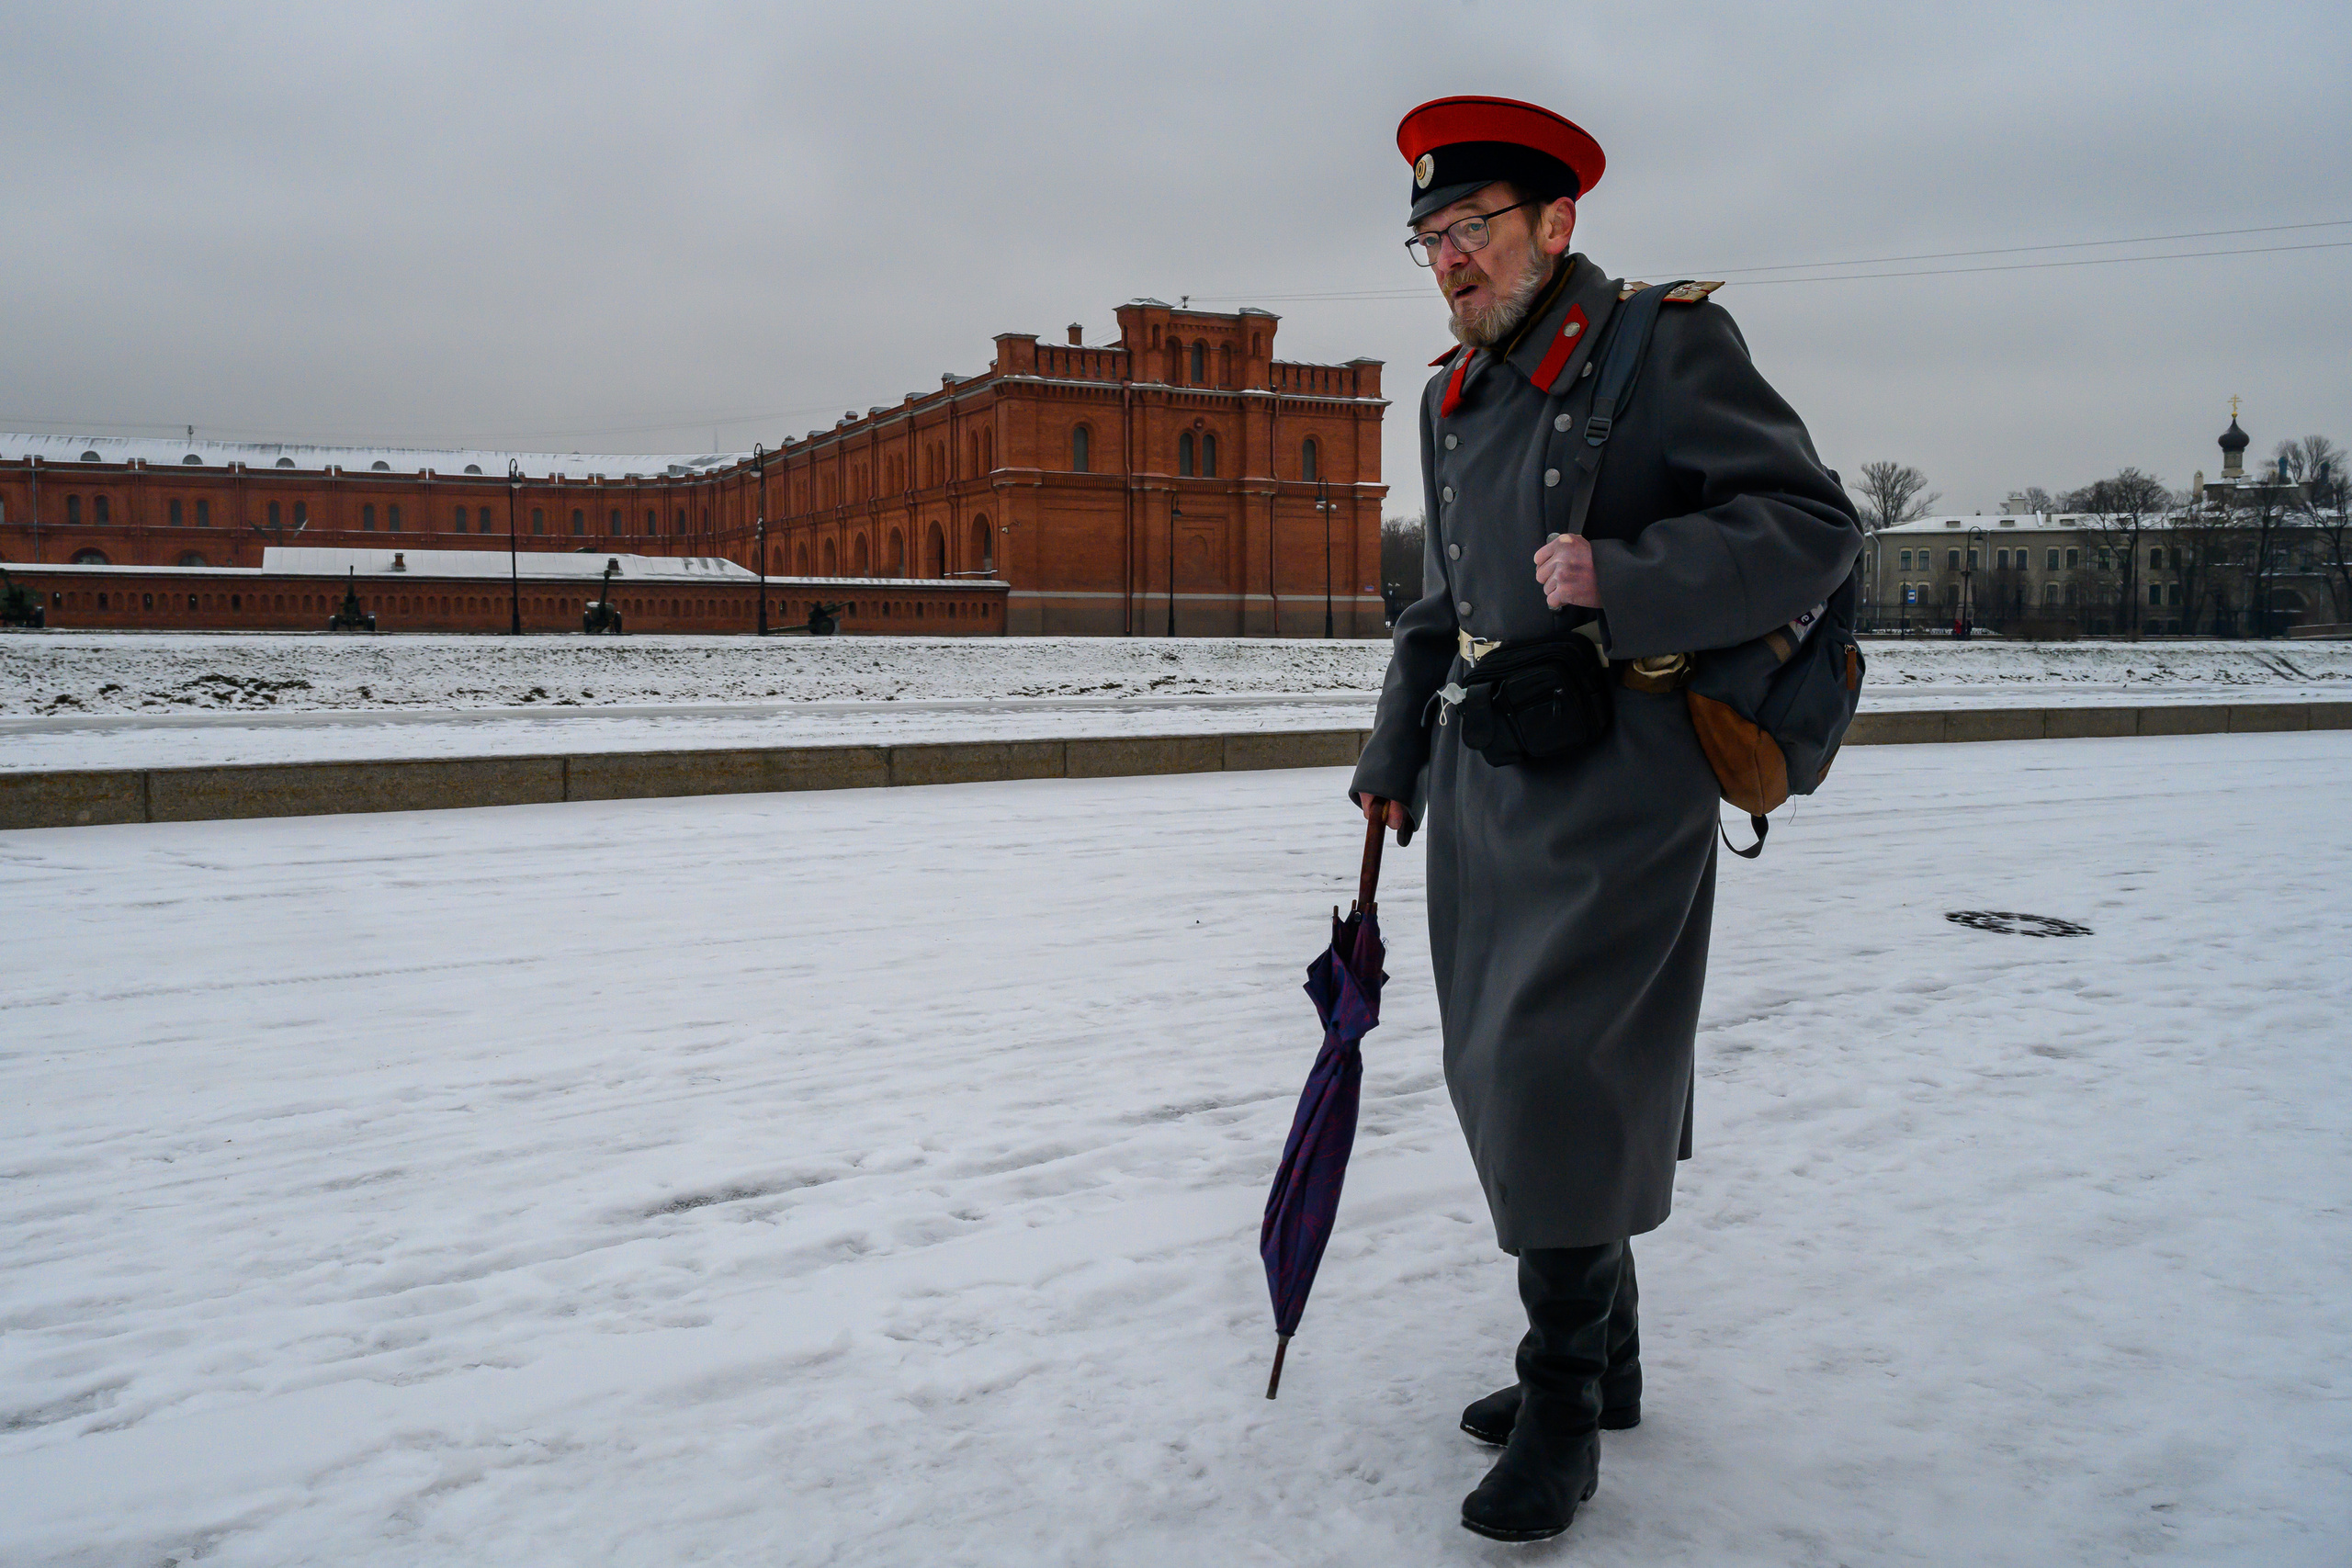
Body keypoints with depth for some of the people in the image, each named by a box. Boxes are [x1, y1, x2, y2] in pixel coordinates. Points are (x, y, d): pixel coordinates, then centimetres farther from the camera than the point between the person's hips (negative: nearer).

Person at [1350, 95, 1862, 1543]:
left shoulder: (1668, 342, -6)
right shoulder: (1451, 397, 16)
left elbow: (1814, 526, -11)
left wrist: (1623, 583, -22)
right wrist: (1396, 755, 22)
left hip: (1617, 777, -7)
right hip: (1485, 774, 8)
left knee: (1557, 1069, -10)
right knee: (1501, 1074, 11)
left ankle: (1564, 1405, 8)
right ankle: (1601, 1364, 29)